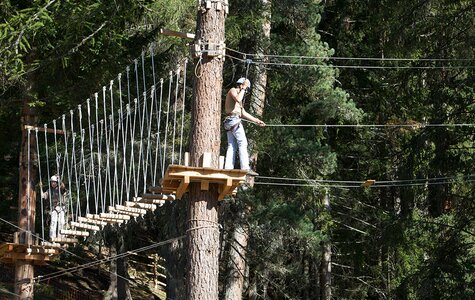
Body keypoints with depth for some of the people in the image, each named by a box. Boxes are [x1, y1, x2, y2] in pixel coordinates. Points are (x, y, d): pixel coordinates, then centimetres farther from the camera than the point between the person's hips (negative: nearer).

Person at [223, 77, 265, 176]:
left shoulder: (239, 94, 29)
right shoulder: (232, 90, 2)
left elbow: (243, 113, 31)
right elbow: (238, 99, -22)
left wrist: (256, 120, 28)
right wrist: (243, 88, -9)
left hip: (229, 123, 10)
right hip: (234, 119, -10)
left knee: (232, 146, 2)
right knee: (242, 143, -14)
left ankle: (228, 169, -6)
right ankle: (245, 168, -22)